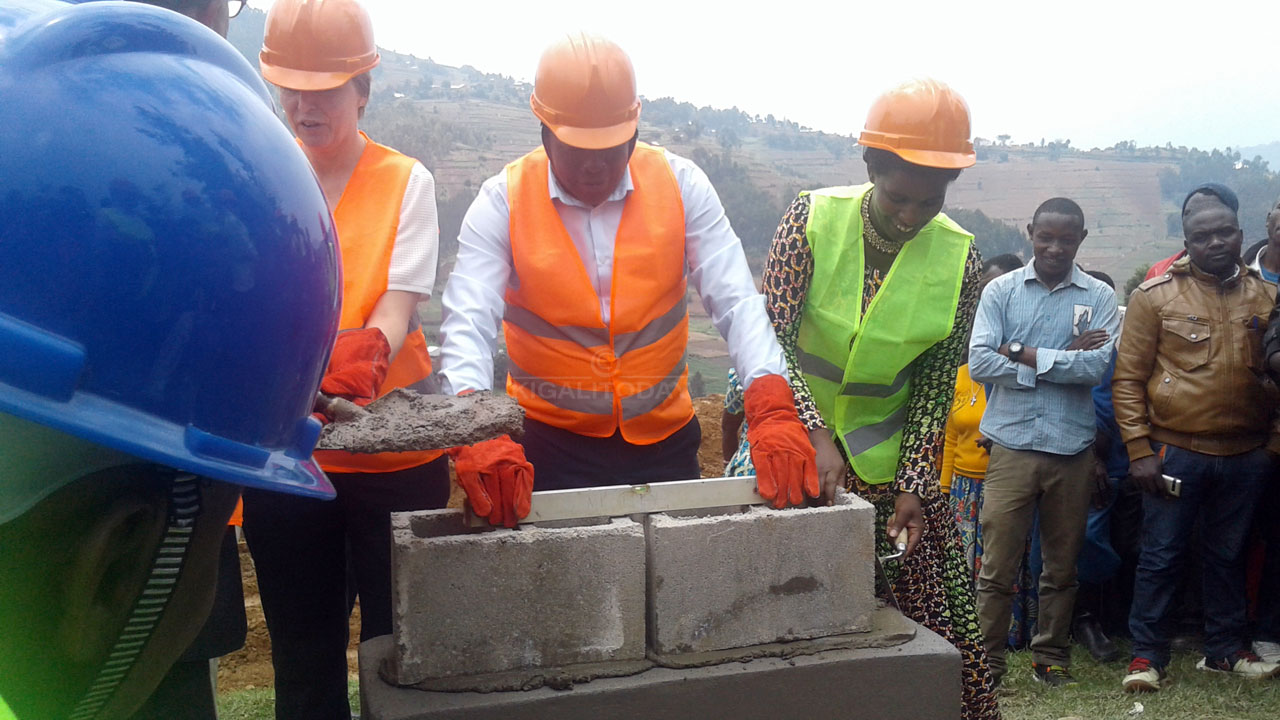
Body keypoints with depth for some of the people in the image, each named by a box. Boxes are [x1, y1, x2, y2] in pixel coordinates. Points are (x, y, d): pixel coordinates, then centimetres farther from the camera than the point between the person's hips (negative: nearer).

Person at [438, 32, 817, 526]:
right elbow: (468, 323, -18)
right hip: (550, 444, -2)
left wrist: (773, 412, -27)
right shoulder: (503, 202, -8)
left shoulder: (679, 184, -5)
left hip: (664, 438, 2)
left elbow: (736, 304, -11)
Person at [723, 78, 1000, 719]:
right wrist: (816, 436, -26)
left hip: (889, 461, 1)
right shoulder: (813, 218, -11)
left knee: (941, 612, 3)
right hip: (796, 440, -1)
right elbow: (772, 342, -14)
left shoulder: (958, 259, -6)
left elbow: (935, 385, -1)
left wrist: (912, 486, -9)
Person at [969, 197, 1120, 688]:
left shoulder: (1099, 298, 5)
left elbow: (1096, 366, -10)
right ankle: (987, 658, 13)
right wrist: (1061, 362, -9)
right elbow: (979, 362, -9)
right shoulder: (1001, 291, 3)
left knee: (1061, 565, 13)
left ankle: (1052, 656, 27)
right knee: (997, 564, 0)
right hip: (1012, 445, -1)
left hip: (1072, 448, 1)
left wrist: (1023, 354, -10)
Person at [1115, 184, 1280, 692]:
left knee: (1228, 555, 16)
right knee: (1161, 557, 4)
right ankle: (1148, 655, 16)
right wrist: (1139, 450, -10)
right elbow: (1128, 378, -5)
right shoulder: (1156, 296, -5)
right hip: (1176, 453, -3)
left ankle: (1225, 649, 31)